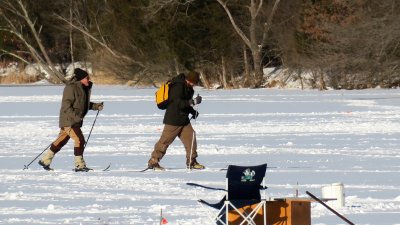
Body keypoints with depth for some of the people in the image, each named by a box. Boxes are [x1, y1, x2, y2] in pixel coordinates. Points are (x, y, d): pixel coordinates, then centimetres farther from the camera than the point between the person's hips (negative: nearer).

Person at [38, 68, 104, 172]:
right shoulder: (71, 88, -16)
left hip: (76, 120, 10)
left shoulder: (84, 88, 12)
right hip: (68, 120, -10)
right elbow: (66, 105, -20)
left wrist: (97, 106, 9)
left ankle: (45, 160, 25)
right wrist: (75, 116, -28)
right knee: (79, 140, -14)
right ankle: (79, 165, -10)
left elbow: (85, 104, 23)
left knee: (62, 141, 15)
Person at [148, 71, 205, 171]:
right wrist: (193, 102, -29)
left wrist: (192, 111, 8)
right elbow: (178, 103, -26)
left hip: (183, 119, 9)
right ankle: (153, 162, 4)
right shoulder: (178, 86, -20)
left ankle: (191, 162, 14)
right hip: (173, 120, -9)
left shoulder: (187, 87, 10)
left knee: (190, 138, 5)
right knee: (165, 140, -3)